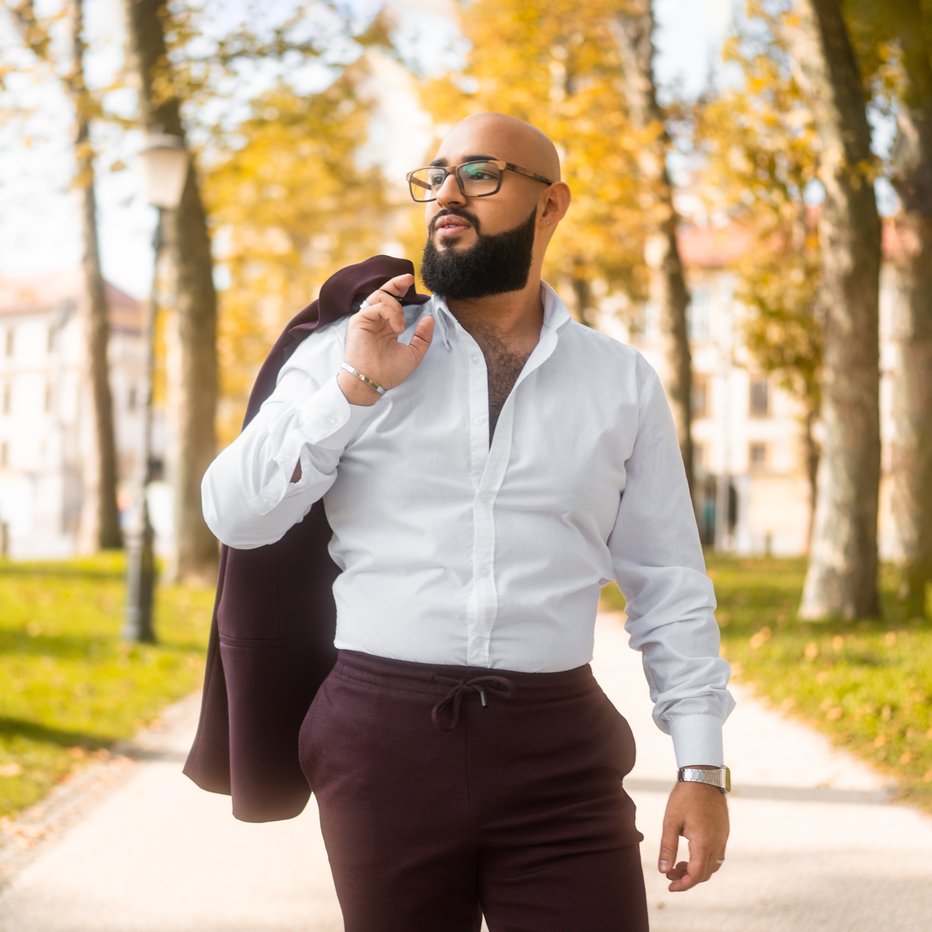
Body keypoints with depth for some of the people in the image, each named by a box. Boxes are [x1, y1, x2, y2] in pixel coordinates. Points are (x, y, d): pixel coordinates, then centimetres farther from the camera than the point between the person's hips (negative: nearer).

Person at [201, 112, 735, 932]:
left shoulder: (624, 384, 8)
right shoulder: (350, 352, 5)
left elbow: (669, 587, 8)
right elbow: (235, 517, -1)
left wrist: (702, 765, 2)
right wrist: (354, 389, -10)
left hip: (558, 747, 0)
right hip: (384, 739, 0)